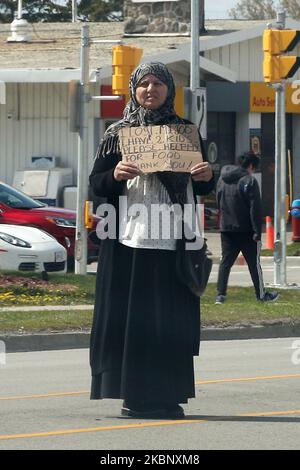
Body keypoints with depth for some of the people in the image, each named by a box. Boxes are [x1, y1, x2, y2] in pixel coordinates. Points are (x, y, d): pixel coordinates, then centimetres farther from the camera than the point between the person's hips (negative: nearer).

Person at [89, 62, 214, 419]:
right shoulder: (119, 134, 6)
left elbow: (201, 188, 15)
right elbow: (96, 183, 4)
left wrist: (207, 177, -8)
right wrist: (115, 175, -17)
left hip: (173, 242, 2)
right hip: (128, 241, -2)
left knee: (172, 320, 1)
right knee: (131, 318, -3)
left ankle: (169, 396, 6)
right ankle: (133, 396, 1)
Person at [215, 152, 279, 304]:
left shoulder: (222, 180, 10)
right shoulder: (249, 181, -12)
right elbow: (255, 209, -15)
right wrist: (257, 232, -14)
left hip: (226, 229, 5)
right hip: (245, 229, -5)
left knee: (225, 262, 7)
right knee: (254, 263, 5)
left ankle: (220, 294, -2)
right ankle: (261, 294, 12)